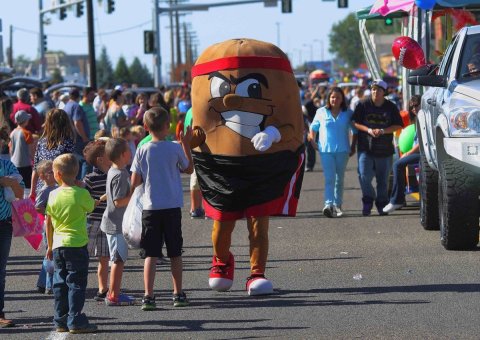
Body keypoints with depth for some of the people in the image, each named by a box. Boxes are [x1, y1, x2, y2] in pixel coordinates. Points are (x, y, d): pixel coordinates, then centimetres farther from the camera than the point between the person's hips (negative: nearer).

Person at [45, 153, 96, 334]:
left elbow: (48, 222, 7)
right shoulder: (81, 194, -10)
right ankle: (75, 321, -5)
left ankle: (61, 320, 13)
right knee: (76, 284, -1)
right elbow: (91, 207, 9)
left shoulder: (53, 195, 1)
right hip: (77, 244, -4)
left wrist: (50, 246, 17)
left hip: (58, 246, 4)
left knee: (60, 283, 11)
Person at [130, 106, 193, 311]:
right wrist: (186, 144, 17)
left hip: (150, 208, 0)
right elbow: (189, 169, 11)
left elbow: (135, 182, -3)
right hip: (172, 207, 0)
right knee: (175, 253, 11)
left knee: (151, 254, 1)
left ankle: (148, 296, -7)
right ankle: (178, 294, 17)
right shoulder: (175, 149, -5)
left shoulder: (143, 151, -4)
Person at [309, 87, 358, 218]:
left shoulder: (348, 113, 6)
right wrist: (312, 139, 3)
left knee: (339, 179, 10)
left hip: (342, 150, 2)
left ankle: (337, 205, 20)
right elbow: (313, 127, 16)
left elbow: (355, 130, 13)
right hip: (325, 150, -2)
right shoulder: (321, 112, 6)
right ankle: (329, 205, -24)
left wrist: (353, 146, 8)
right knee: (329, 178, -14)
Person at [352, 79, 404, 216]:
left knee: (383, 179, 6)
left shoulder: (391, 107, 4)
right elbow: (355, 123, 2)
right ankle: (368, 200, 5)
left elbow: (398, 125, 3)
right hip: (365, 147, -1)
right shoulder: (363, 105, 2)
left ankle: (382, 204, 19)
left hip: (385, 148, 1)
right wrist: (368, 130, -14)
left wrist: (382, 131, -12)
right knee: (364, 176, -14)